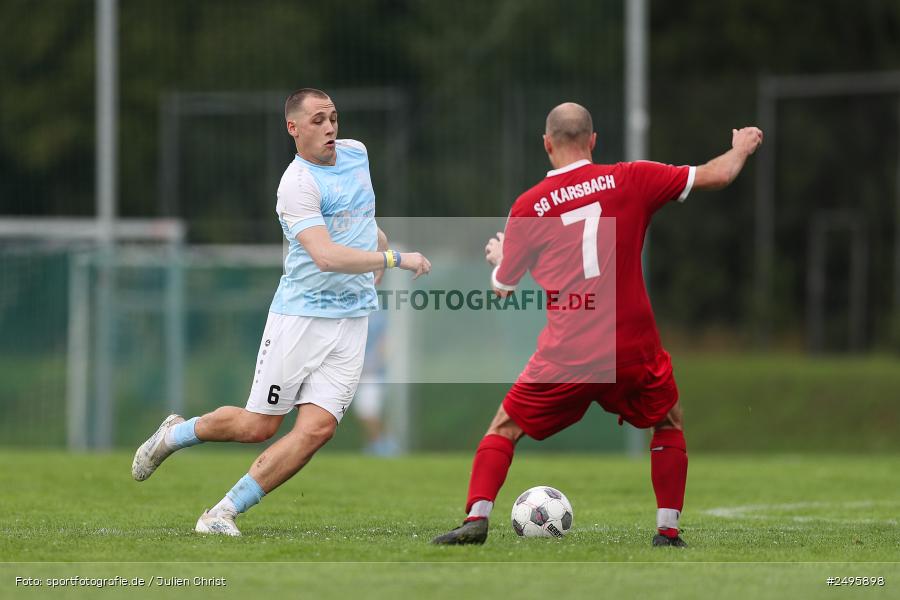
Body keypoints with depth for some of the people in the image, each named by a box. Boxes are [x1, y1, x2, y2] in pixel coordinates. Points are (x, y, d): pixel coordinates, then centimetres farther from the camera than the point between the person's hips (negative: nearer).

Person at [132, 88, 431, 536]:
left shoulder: (356, 153, 9)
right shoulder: (298, 183, -16)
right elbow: (326, 256, -28)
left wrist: (378, 240, 30)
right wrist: (394, 259, -27)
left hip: (352, 322, 6)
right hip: (300, 316, -6)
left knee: (317, 428, -9)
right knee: (259, 426, 1)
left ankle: (225, 512, -3)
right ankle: (174, 434, 30)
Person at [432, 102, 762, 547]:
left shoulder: (528, 207, 2)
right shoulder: (629, 180, 1)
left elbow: (503, 286, 14)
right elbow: (716, 175, 6)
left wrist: (497, 256, 37)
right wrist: (741, 148, 28)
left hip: (566, 358, 0)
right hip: (634, 351, 0)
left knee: (505, 428, 16)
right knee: (669, 424, 25)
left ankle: (477, 518, -1)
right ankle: (668, 529, 18)